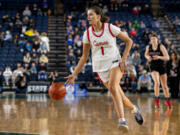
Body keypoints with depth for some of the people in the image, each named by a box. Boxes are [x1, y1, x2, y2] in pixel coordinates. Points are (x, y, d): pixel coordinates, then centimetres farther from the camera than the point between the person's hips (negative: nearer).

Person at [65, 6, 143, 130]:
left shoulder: (110, 28, -7)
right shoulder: (88, 34, 0)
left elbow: (129, 41, 2)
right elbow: (84, 57, 7)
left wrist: (123, 59, -7)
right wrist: (74, 74, 1)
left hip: (115, 63, -3)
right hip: (100, 67, 3)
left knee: (112, 87, -30)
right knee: (119, 95, 6)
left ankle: (122, 120, -34)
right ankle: (134, 109, 36)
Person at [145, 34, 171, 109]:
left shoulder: (161, 47, -10)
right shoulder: (148, 47, -2)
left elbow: (167, 58, -13)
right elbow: (146, 54, 18)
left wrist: (159, 57, -29)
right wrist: (148, 57, -5)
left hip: (162, 67, 0)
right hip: (153, 68, 0)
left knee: (164, 86, 10)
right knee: (157, 82, -26)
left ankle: (168, 101, 31)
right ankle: (157, 100, -13)